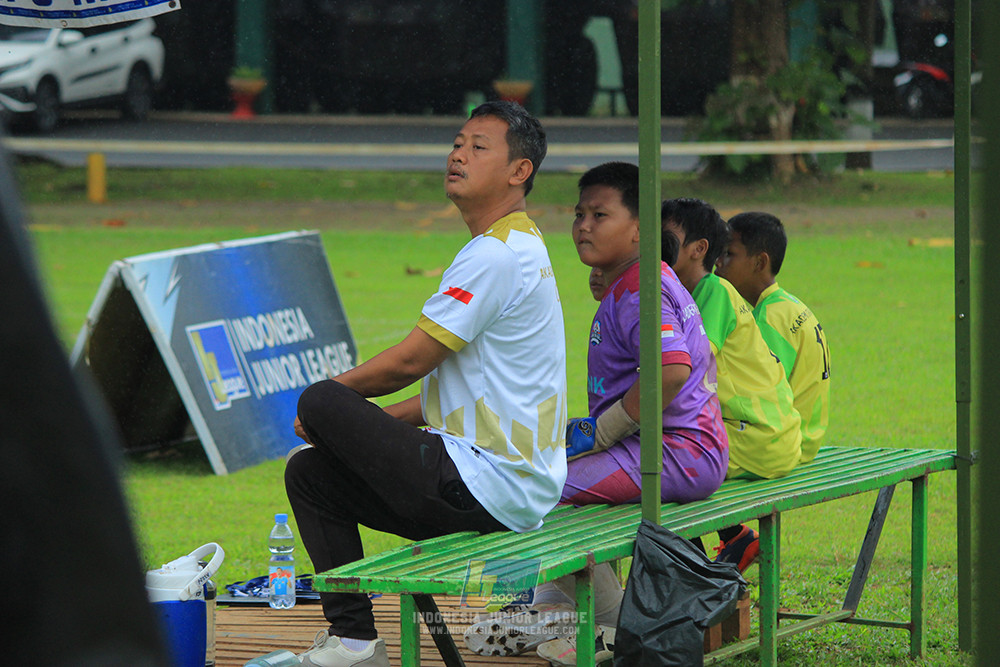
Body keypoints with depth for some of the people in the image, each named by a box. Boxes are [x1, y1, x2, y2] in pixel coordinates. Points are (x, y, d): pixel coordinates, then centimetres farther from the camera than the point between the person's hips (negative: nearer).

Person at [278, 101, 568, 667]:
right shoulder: (520, 248, 19)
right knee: (310, 472, 13)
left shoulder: (497, 255, -15)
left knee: (322, 403, -13)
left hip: (488, 488, -10)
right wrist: (362, 423, 13)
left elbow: (408, 362, -15)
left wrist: (330, 396, 3)